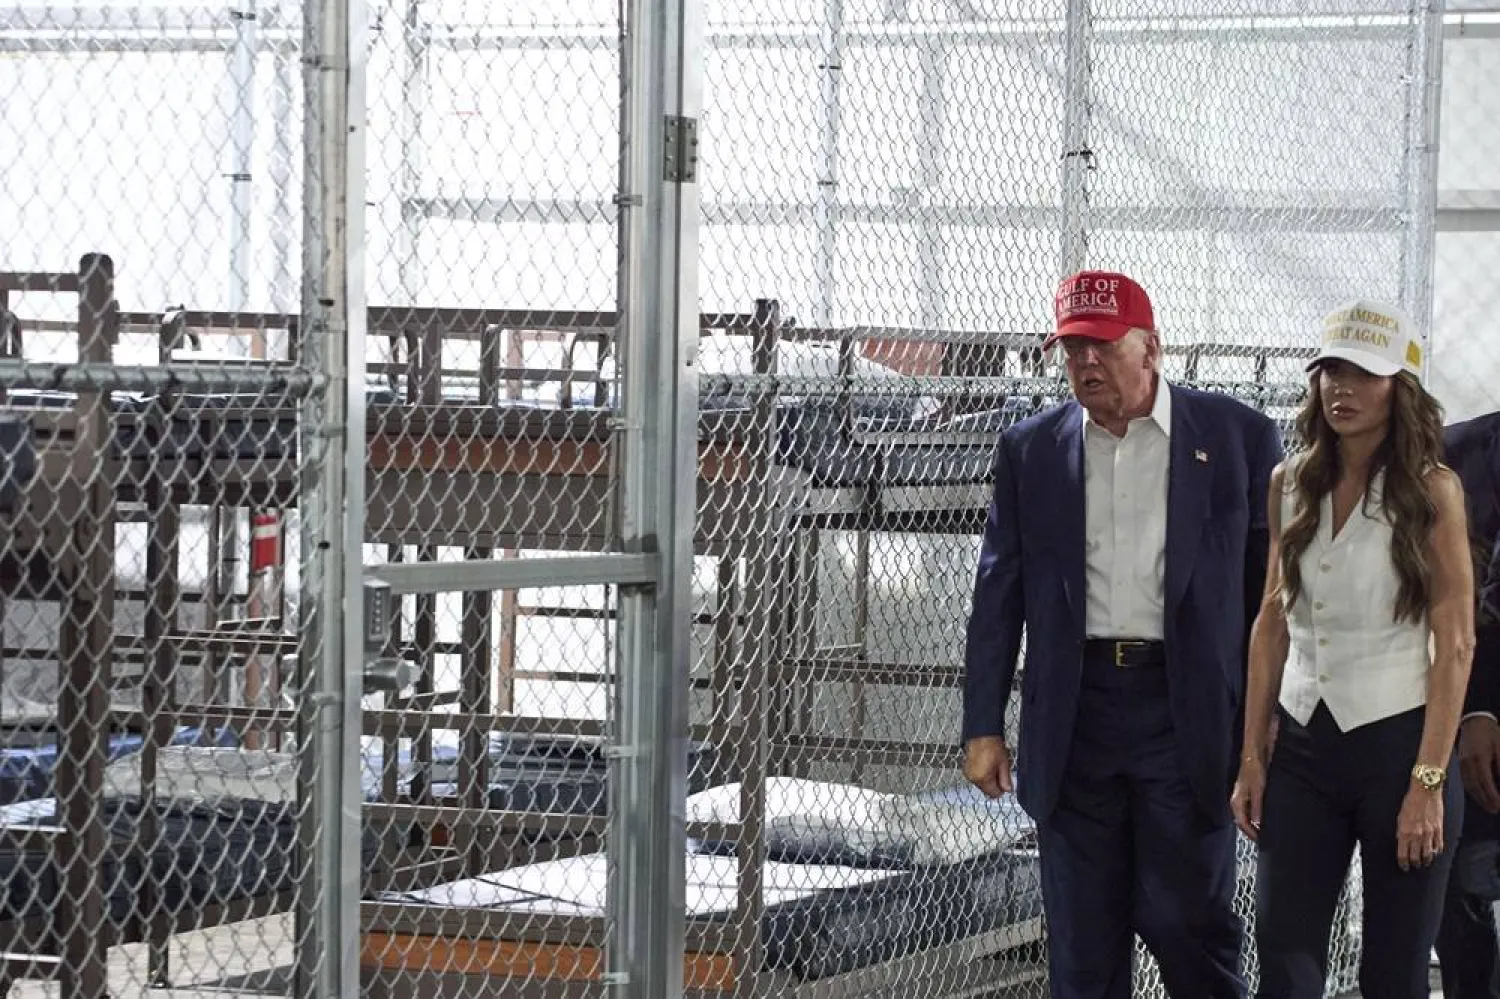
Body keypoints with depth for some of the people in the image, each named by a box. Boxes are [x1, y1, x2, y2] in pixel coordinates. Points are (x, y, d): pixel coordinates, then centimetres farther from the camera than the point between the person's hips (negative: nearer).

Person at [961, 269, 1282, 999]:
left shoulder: (1238, 437, 1)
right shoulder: (1030, 450, 7)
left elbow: (1271, 584, 3)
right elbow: (999, 592, 9)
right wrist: (983, 726, 5)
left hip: (1188, 712, -2)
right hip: (1074, 713, 3)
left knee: (1188, 924, -2)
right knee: (1082, 939, 7)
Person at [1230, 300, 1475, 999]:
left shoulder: (1431, 490, -6)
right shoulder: (1290, 485, 7)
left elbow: (1455, 643, -8)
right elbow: (1272, 622, 10)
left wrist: (1429, 781, -14)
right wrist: (1252, 758, 5)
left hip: (1398, 739, -4)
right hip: (1303, 742, 4)